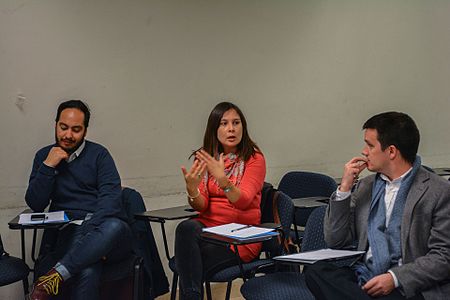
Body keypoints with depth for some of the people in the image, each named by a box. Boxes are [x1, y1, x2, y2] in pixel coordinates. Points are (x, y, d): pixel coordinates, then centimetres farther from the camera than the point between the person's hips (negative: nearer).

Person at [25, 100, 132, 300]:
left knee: (115, 226, -40)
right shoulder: (44, 156, 16)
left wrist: (92, 230, -20)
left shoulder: (98, 154, 10)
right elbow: (35, 204, 8)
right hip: (68, 232, -1)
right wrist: (48, 166, -3)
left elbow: (110, 196, -4)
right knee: (86, 272, -39)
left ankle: (55, 277, -39)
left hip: (102, 226, 1)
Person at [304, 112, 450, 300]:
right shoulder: (365, 187, 16)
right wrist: (344, 189, 3)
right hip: (363, 280, 7)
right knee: (315, 272, -23)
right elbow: (335, 241, 13)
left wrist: (395, 278, -18)